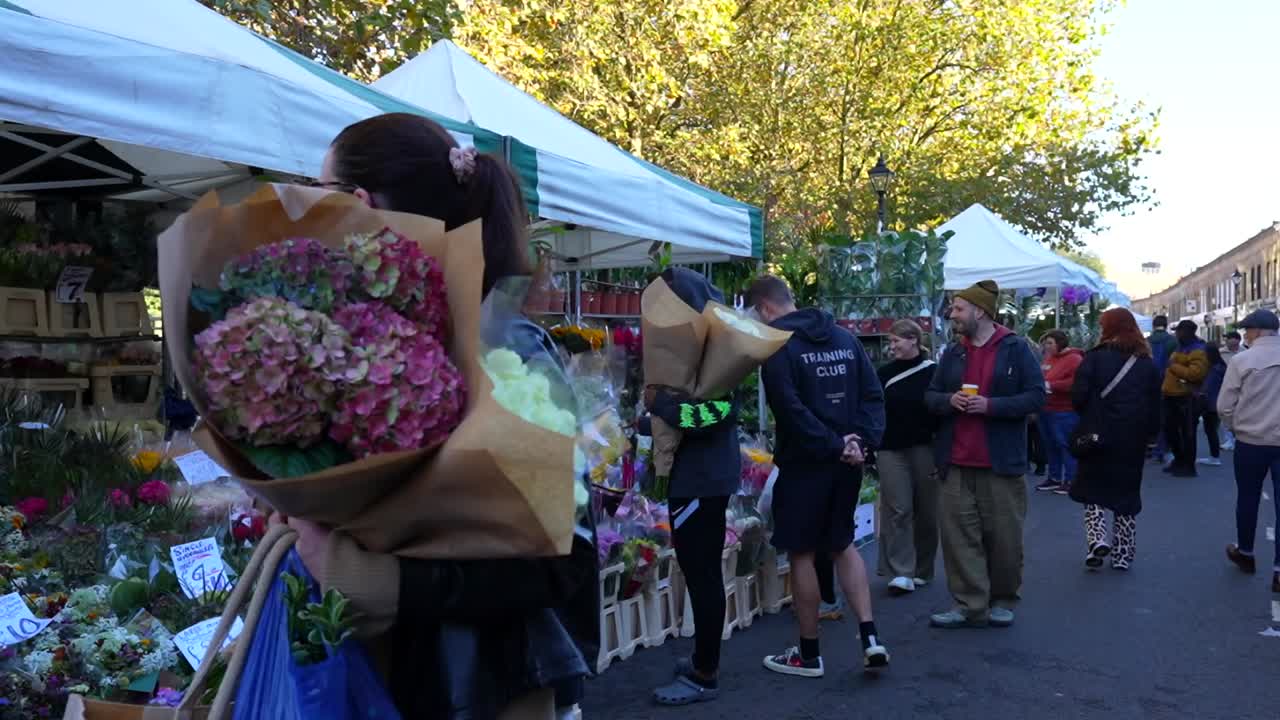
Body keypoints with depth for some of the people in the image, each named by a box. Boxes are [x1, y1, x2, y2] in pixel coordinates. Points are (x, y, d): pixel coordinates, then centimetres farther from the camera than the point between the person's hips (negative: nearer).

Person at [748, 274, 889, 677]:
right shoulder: (844, 337, 10)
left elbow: (791, 410, -22)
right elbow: (873, 394, 5)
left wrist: (833, 446, -16)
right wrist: (861, 441, -4)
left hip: (805, 463, -7)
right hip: (846, 462, 7)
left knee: (802, 554, 5)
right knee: (843, 544, 19)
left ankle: (809, 654, 14)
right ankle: (870, 638, 10)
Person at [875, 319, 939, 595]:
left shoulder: (933, 372, -2)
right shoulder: (885, 373, 5)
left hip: (924, 449, -1)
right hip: (891, 450, 1)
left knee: (926, 511, 7)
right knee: (897, 510, -5)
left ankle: (922, 570, 22)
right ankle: (901, 573, -6)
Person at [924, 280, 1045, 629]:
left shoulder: (1016, 349, -3)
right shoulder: (952, 353, 11)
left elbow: (1035, 396, -7)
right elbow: (930, 396, 15)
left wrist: (991, 405, -18)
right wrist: (948, 400, -8)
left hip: (1001, 463, -4)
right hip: (957, 464, 4)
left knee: (1004, 537, 6)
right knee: (958, 534, 1)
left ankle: (1003, 601, 23)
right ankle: (970, 605, 8)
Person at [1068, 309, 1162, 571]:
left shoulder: (1095, 357, -8)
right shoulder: (1147, 364, 4)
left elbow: (1078, 396, -14)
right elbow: (1155, 405, 5)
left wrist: (1087, 418, 5)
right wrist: (1150, 433, 16)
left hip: (1098, 435, -3)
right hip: (1133, 441, 3)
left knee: (1092, 490, 10)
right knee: (1127, 493, 12)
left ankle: (1097, 540, -10)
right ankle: (1123, 554, 16)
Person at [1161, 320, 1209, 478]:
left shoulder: (1198, 351, -13)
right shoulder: (1181, 347, 19)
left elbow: (1195, 373, -27)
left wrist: (1174, 366, -20)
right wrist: (1166, 386, 20)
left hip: (1186, 397, -10)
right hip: (1172, 395, 10)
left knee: (1187, 432, -3)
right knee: (1170, 430, 15)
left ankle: (1188, 465, 3)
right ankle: (1179, 460, 28)